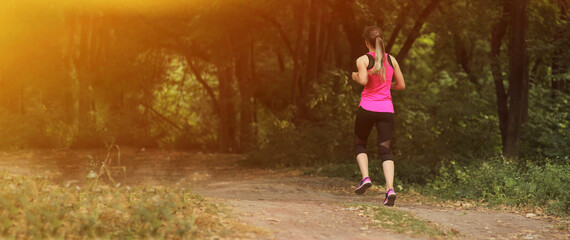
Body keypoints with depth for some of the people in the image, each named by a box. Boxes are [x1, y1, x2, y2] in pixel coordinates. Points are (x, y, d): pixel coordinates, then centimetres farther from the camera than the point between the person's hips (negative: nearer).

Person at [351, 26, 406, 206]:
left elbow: (363, 80, -21)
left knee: (360, 144, 19)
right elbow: (401, 85, 11)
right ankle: (390, 188, -17)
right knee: (385, 150, 1)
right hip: (387, 110, 2)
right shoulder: (392, 60, 8)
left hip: (367, 108, -2)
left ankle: (365, 177, -1)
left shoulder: (363, 60, -4)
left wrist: (355, 77, 0)